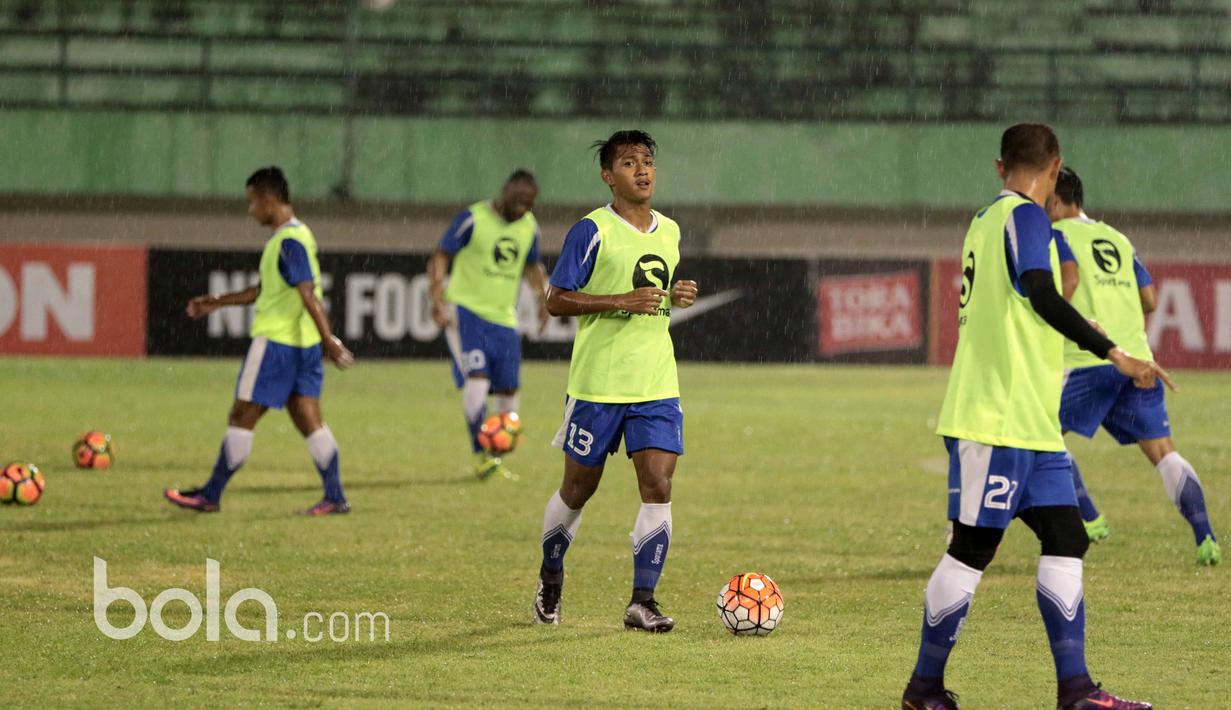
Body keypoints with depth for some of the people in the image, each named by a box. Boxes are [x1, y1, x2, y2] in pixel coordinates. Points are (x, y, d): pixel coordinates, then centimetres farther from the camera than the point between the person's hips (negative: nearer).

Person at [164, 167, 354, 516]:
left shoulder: (288, 242, -16)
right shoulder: (296, 236, 16)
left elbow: (308, 293, -23)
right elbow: (266, 290, 26)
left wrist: (329, 339, -28)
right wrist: (218, 302, 29)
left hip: (277, 342, -9)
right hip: (304, 344, 9)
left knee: (241, 418, -1)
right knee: (309, 421, 7)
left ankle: (210, 496, 5)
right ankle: (334, 497, 2)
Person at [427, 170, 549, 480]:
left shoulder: (529, 226, 8)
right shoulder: (473, 219, -10)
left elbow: (533, 266, 25)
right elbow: (440, 257, -8)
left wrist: (542, 296, 8)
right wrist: (438, 297, -21)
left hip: (504, 318, 6)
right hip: (466, 310, -6)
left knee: (508, 389, 5)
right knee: (476, 376, -22)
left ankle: (497, 458, 20)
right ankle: (481, 454, -21)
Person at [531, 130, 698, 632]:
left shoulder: (669, 232, 12)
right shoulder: (593, 231, -8)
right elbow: (557, 301, -10)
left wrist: (677, 298, 4)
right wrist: (623, 301, -20)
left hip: (657, 385, 4)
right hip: (597, 384, -4)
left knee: (658, 487, -9)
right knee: (578, 490, 8)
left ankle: (642, 601, -6)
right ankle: (550, 578, 32)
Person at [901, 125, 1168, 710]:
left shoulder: (987, 219, 17)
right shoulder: (1026, 217, -11)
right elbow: (1041, 296, -25)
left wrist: (1077, 335, 41)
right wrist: (1112, 353, -27)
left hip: (1031, 423, 10)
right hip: (995, 420, -10)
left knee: (1065, 541, 4)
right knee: (972, 549, -3)